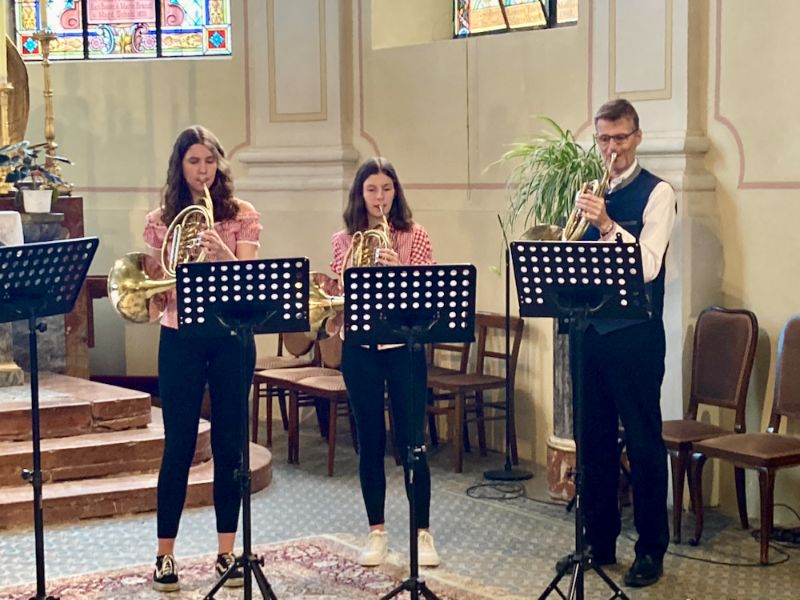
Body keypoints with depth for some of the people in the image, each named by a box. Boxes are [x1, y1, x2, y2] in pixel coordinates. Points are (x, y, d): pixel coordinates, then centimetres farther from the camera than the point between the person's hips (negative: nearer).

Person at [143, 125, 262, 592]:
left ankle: (228, 550, 15)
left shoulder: (242, 215, 2)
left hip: (232, 338, 0)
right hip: (180, 339, 0)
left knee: (230, 444, 5)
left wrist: (219, 249, -29)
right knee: (179, 446, 1)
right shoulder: (161, 220, 5)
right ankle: (165, 553, 11)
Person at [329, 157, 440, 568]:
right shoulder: (343, 240, 6)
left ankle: (423, 533, 9)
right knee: (369, 442, 7)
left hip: (404, 346, -2)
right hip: (359, 349, 2)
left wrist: (398, 270, -22)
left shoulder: (415, 236, 1)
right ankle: (376, 532, 17)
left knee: (411, 440, -1)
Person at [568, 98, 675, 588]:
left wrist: (606, 225, -27)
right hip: (590, 329, 6)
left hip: (635, 335, -6)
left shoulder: (656, 193, -5)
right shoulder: (590, 190, 12)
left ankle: (651, 550, 12)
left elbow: (647, 267, -16)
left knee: (644, 442, 2)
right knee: (595, 438, 12)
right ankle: (599, 541, 24)